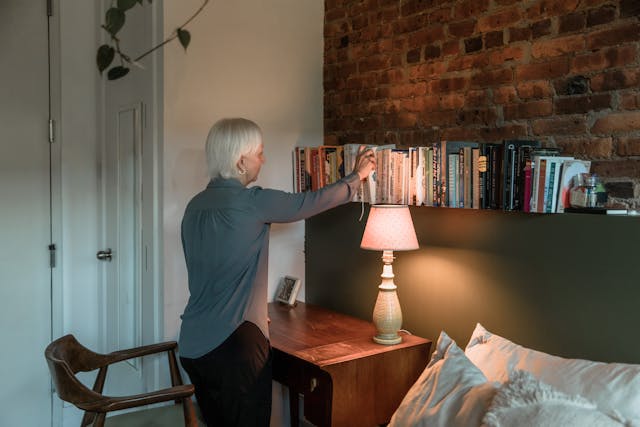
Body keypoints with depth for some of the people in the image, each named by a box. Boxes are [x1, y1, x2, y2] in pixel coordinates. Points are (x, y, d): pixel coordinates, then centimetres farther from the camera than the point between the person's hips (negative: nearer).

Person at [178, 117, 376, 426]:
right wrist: (357, 176, 14)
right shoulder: (251, 202, -15)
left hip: (192, 344, 8)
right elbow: (311, 202, -3)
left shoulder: (195, 206, 7)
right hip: (234, 344, -7)